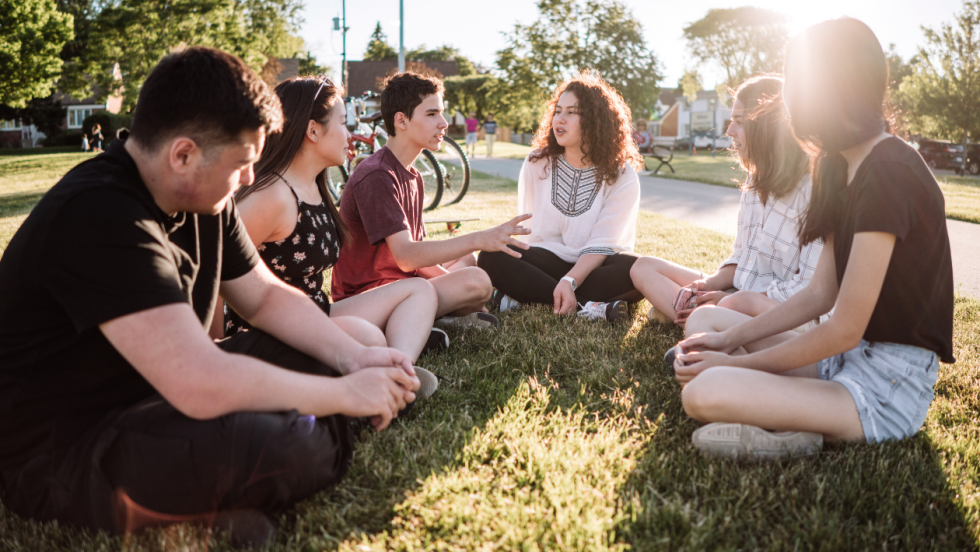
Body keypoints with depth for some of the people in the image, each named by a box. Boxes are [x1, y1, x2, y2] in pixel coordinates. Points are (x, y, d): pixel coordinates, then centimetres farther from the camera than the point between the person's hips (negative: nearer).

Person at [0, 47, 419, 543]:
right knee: (284, 449, -34)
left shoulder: (204, 200, 1)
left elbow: (266, 297, 10)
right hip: (58, 456, -10)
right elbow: (203, 386, -37)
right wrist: (346, 395, -25)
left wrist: (354, 358, -6)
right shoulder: (97, 219, -29)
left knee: (321, 353, 4)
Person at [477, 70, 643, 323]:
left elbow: (601, 244, -14)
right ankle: (586, 306, -33)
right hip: (549, 262, 2)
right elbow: (527, 226, 3)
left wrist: (569, 281, -32)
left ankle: (526, 297, -31)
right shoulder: (537, 163, 2)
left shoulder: (622, 177, -7)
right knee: (491, 258, -26)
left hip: (596, 265, -1)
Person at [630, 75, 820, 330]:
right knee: (645, 267, 3)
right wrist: (708, 284, -5)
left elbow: (811, 287, -19)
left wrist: (730, 300, -20)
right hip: (739, 295, 9)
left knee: (740, 303, -43)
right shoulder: (756, 180, 12)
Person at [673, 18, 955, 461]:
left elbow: (844, 331, -19)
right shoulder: (846, 169, 11)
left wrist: (735, 363, -10)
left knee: (703, 395, -31)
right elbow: (821, 293, 12)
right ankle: (787, 419, -6)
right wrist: (730, 340, 5)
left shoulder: (889, 175, -20)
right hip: (850, 358, 10)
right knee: (706, 317, 10)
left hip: (890, 381, -10)